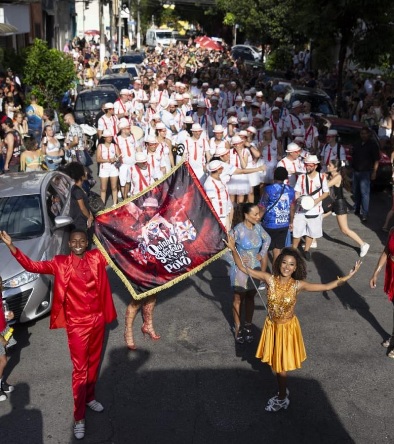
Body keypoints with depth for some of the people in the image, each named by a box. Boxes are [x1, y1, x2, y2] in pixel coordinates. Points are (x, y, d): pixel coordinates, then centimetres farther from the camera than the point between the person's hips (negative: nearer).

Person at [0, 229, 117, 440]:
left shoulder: (97, 257, 0)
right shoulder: (60, 263, -7)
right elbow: (32, 266, -13)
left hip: (97, 319, 3)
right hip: (77, 324, -3)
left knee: (94, 362, 20)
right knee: (80, 369, 1)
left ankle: (90, 397, 42)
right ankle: (79, 417, 10)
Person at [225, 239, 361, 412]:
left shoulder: (298, 285, -20)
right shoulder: (270, 279, -17)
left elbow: (327, 287, -20)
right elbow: (243, 268, -17)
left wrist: (346, 277, -33)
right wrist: (233, 249, -29)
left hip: (287, 328, -2)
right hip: (272, 326, 3)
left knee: (281, 366, 13)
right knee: (275, 363, 20)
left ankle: (282, 399, 37)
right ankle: (283, 392, 47)